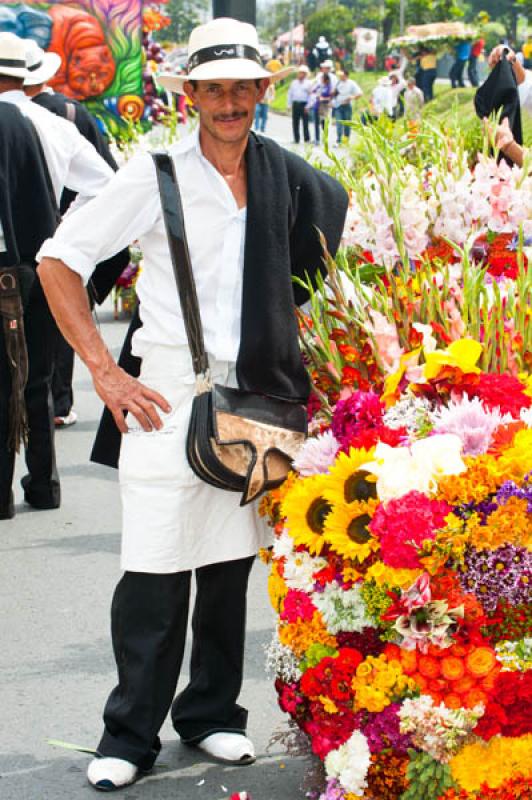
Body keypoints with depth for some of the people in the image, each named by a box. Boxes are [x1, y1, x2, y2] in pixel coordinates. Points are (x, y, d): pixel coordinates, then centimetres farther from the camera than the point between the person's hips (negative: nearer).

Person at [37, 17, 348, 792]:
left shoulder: (284, 176, 5)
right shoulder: (155, 175, -6)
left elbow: (343, 226, 23)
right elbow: (59, 260, -5)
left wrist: (301, 338, 16)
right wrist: (105, 372, -10)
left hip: (255, 396, 4)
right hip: (169, 395, -4)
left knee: (231, 565, 11)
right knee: (154, 573, -5)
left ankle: (211, 714, 26)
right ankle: (129, 736, 7)